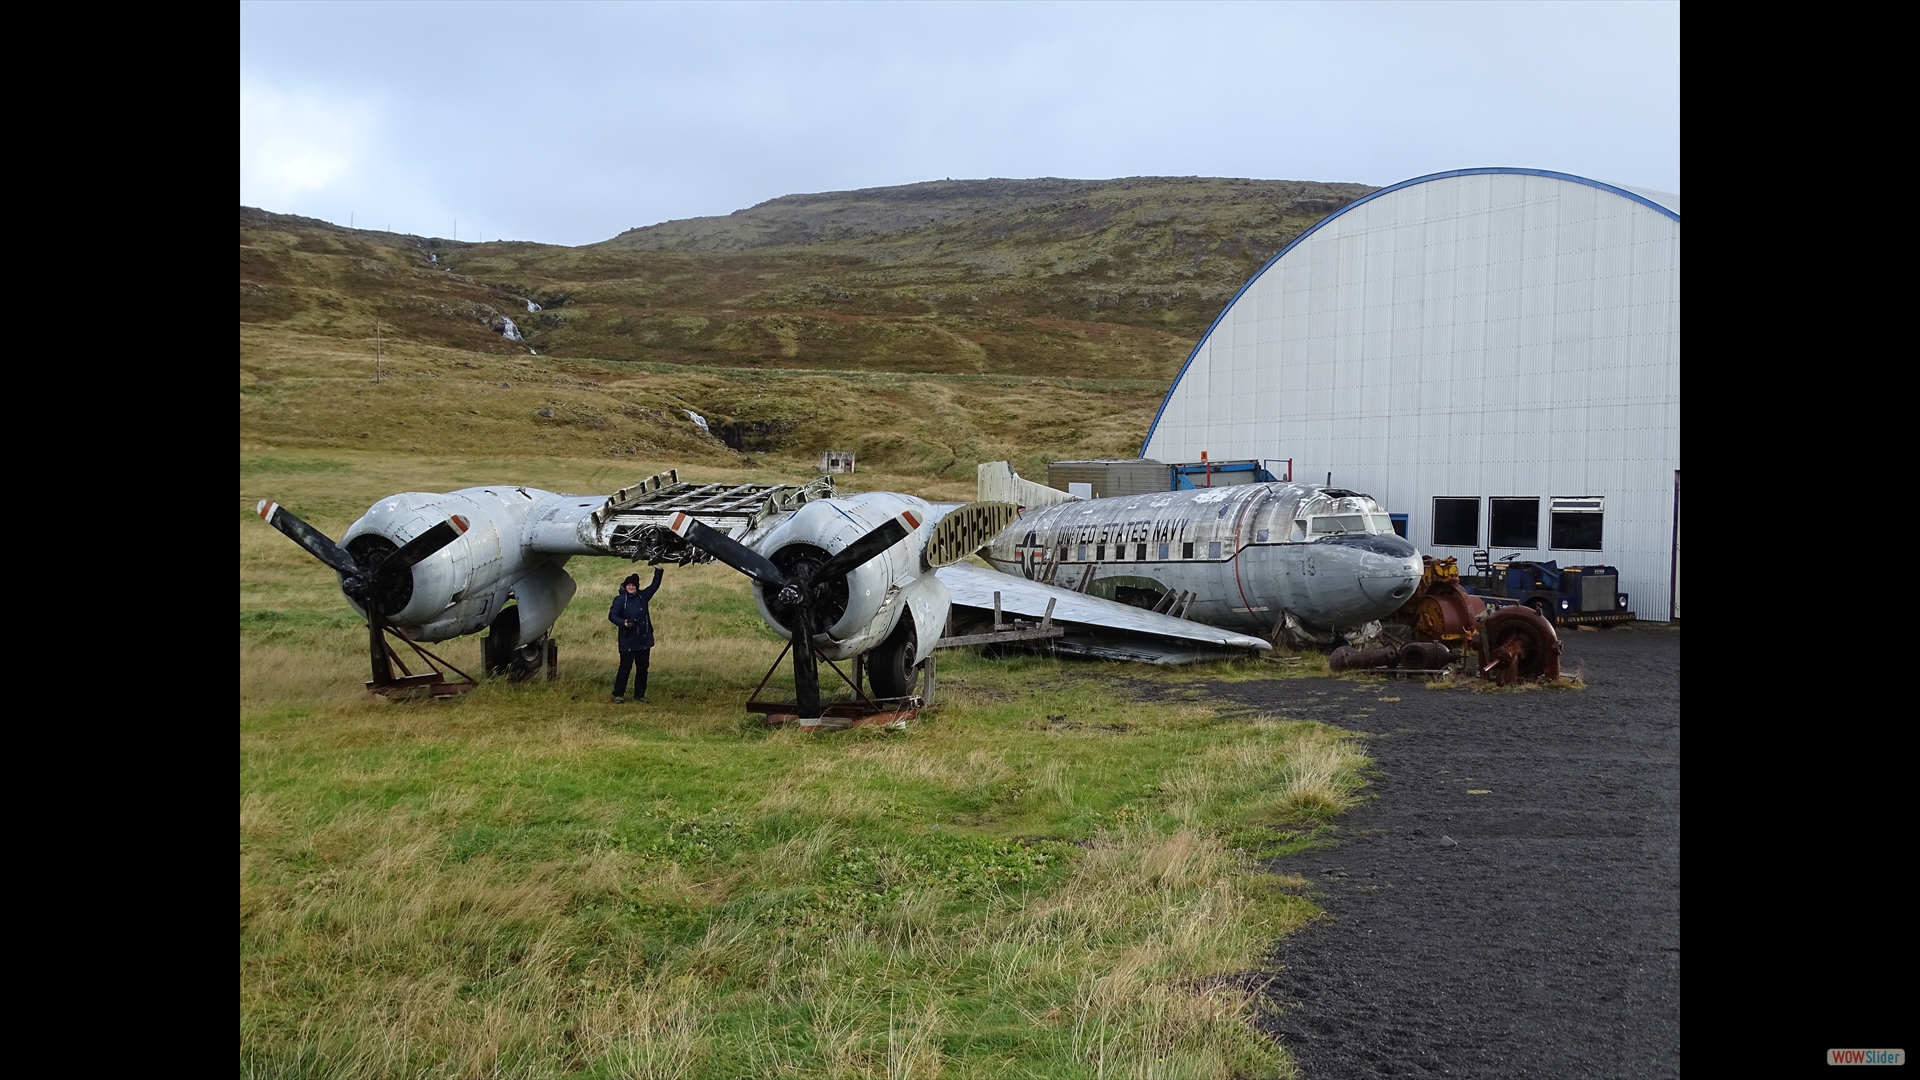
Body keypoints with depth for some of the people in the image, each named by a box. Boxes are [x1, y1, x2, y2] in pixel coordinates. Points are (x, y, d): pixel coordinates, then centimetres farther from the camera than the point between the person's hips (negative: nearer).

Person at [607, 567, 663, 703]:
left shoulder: (643, 596, 8)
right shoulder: (620, 599, -7)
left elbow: (654, 586, 18)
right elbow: (612, 615, -11)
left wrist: (658, 571, 9)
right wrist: (624, 623, -26)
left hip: (644, 640, 5)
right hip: (628, 641, -5)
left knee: (642, 668, 9)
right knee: (625, 667, -4)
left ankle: (640, 694, 18)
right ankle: (618, 694, 6)